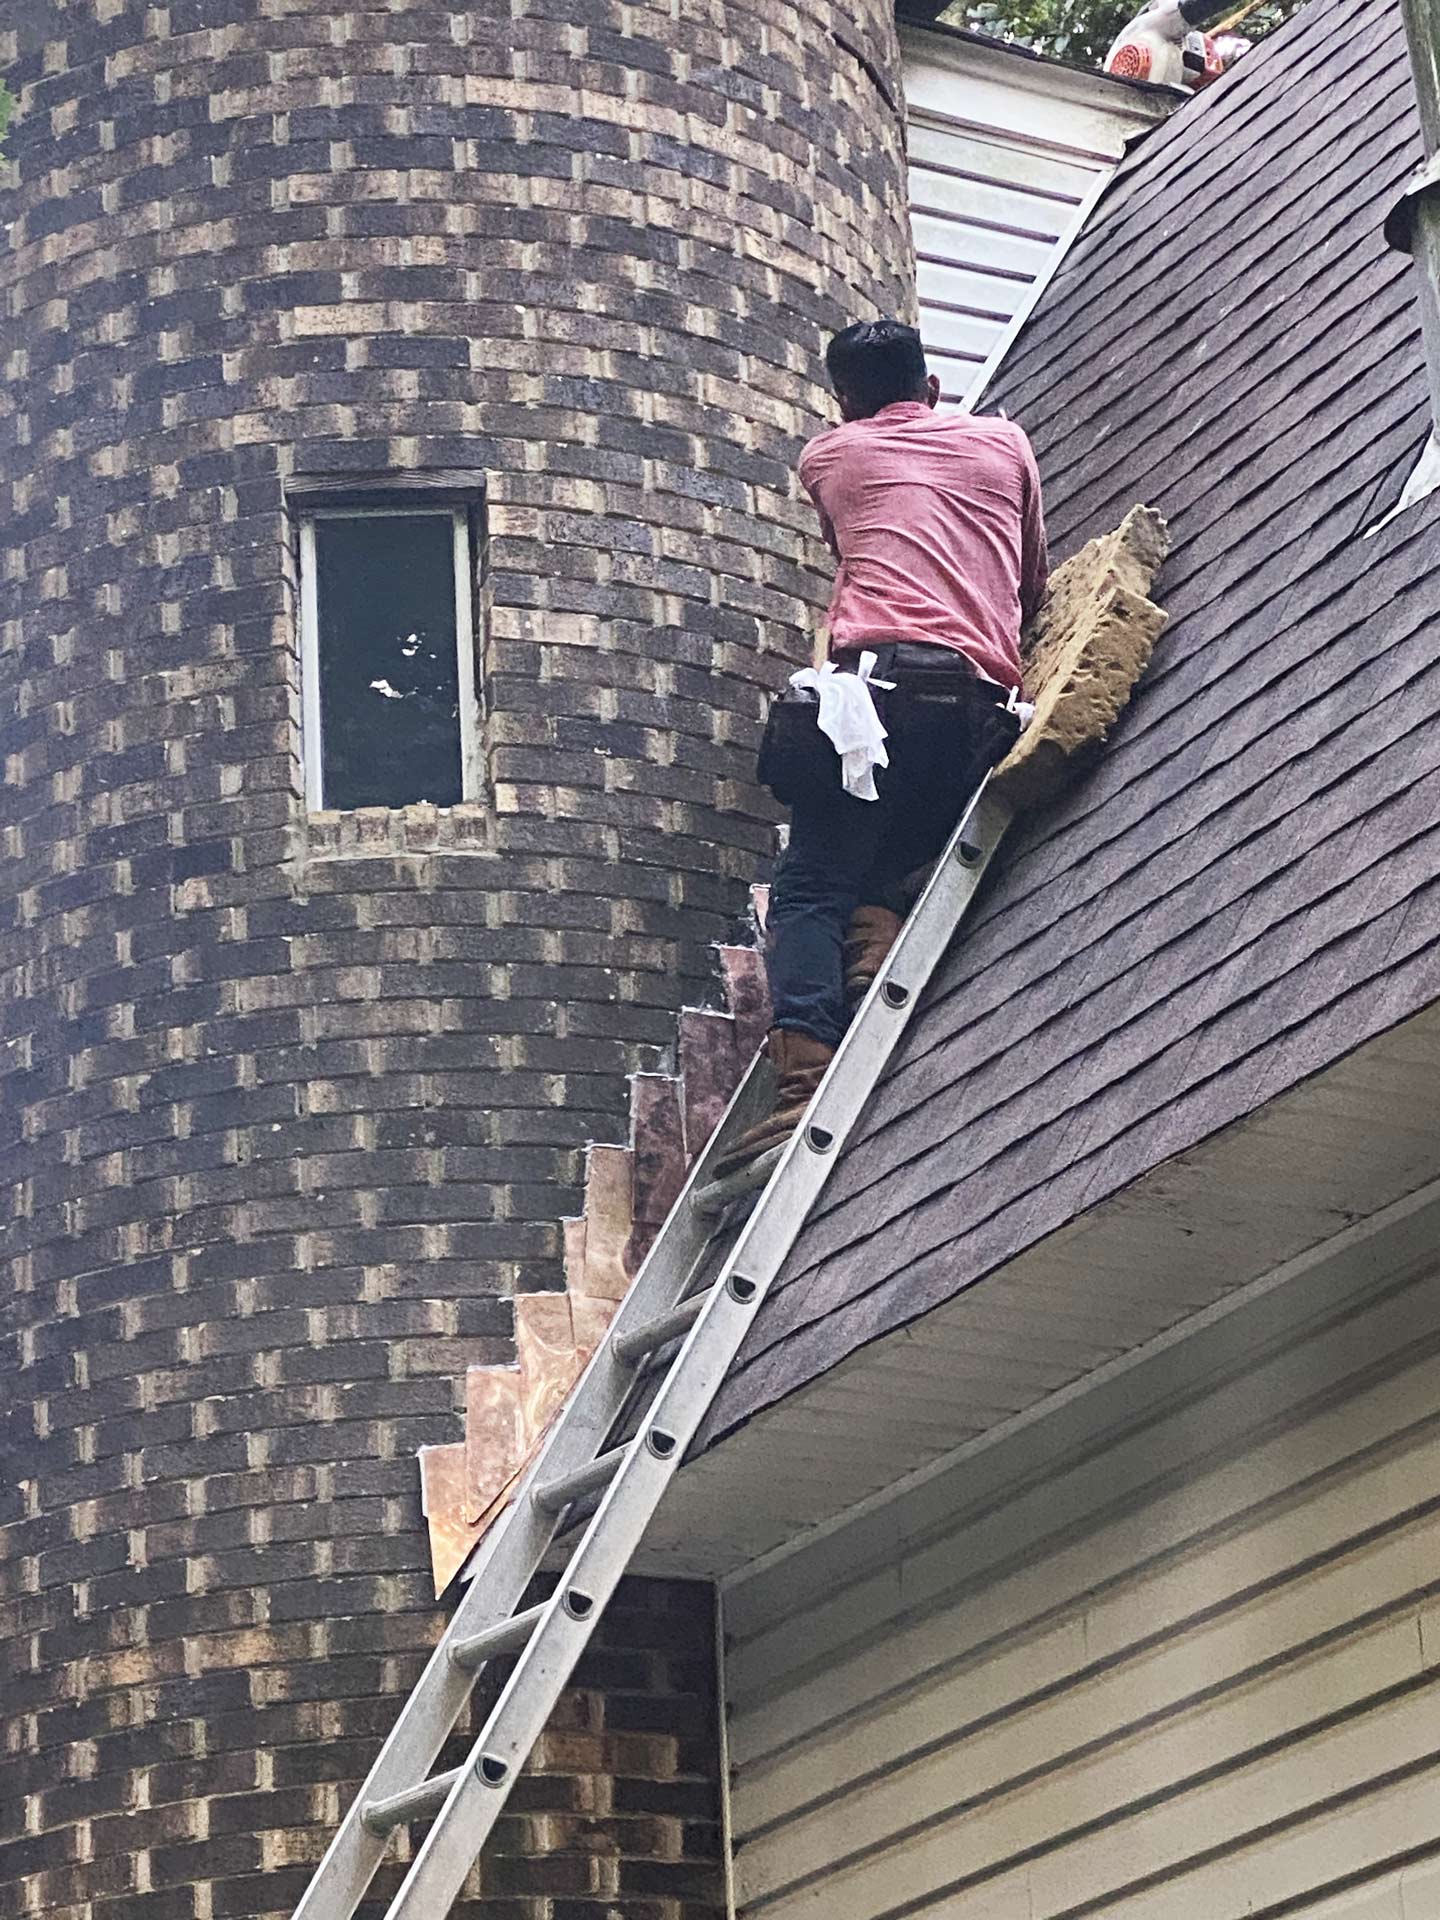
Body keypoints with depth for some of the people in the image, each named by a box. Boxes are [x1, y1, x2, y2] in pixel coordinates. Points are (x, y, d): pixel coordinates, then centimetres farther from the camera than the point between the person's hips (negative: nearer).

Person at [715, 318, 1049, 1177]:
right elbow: (1035, 586, 35)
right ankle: (878, 938, -17)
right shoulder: (1004, 441, 27)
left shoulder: (828, 456, 23)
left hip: (881, 673, -3)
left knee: (812, 888, -7)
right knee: (884, 871, 18)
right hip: (983, 699, 3)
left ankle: (805, 1085, -27)